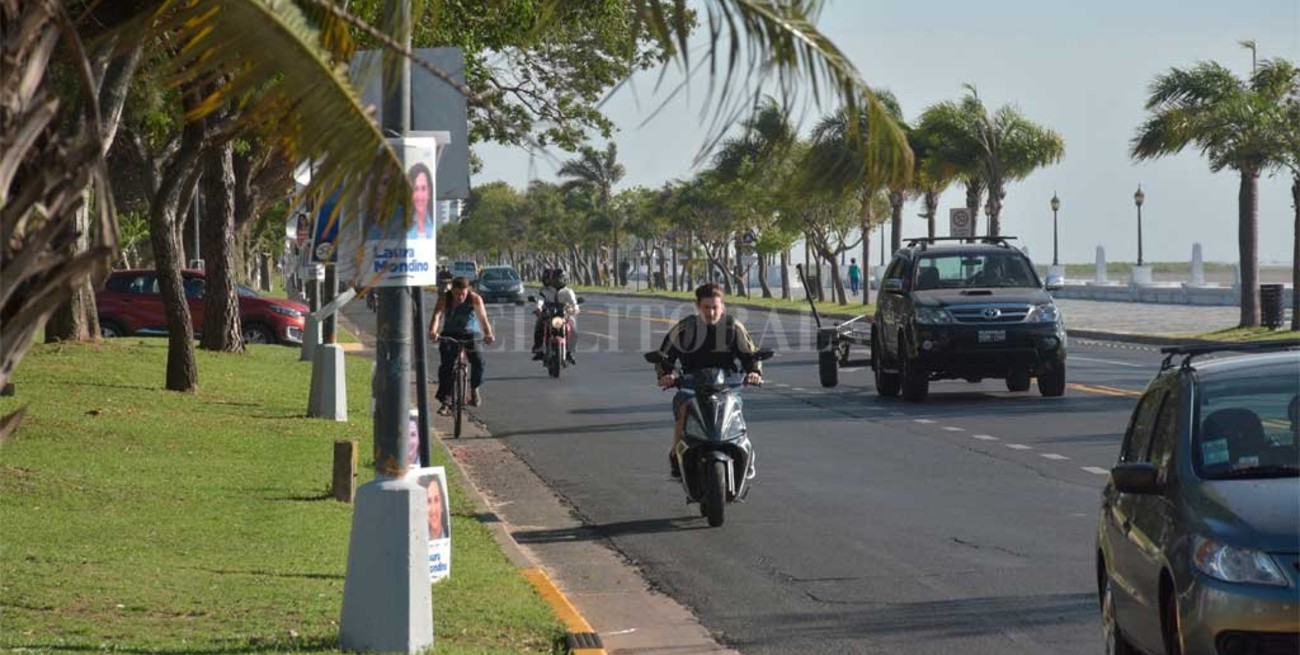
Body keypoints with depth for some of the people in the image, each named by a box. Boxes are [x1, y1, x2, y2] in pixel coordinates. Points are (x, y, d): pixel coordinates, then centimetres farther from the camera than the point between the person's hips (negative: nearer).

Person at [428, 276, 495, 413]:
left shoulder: (475, 299, -17)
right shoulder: (445, 299, -16)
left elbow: (483, 318, -28)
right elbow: (437, 315, -30)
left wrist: (488, 334, -47)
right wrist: (433, 331, -51)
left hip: (470, 333, 0)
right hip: (450, 334, 0)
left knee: (478, 360, -22)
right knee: (446, 365, -15)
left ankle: (475, 389, 3)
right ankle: (445, 401, -9)